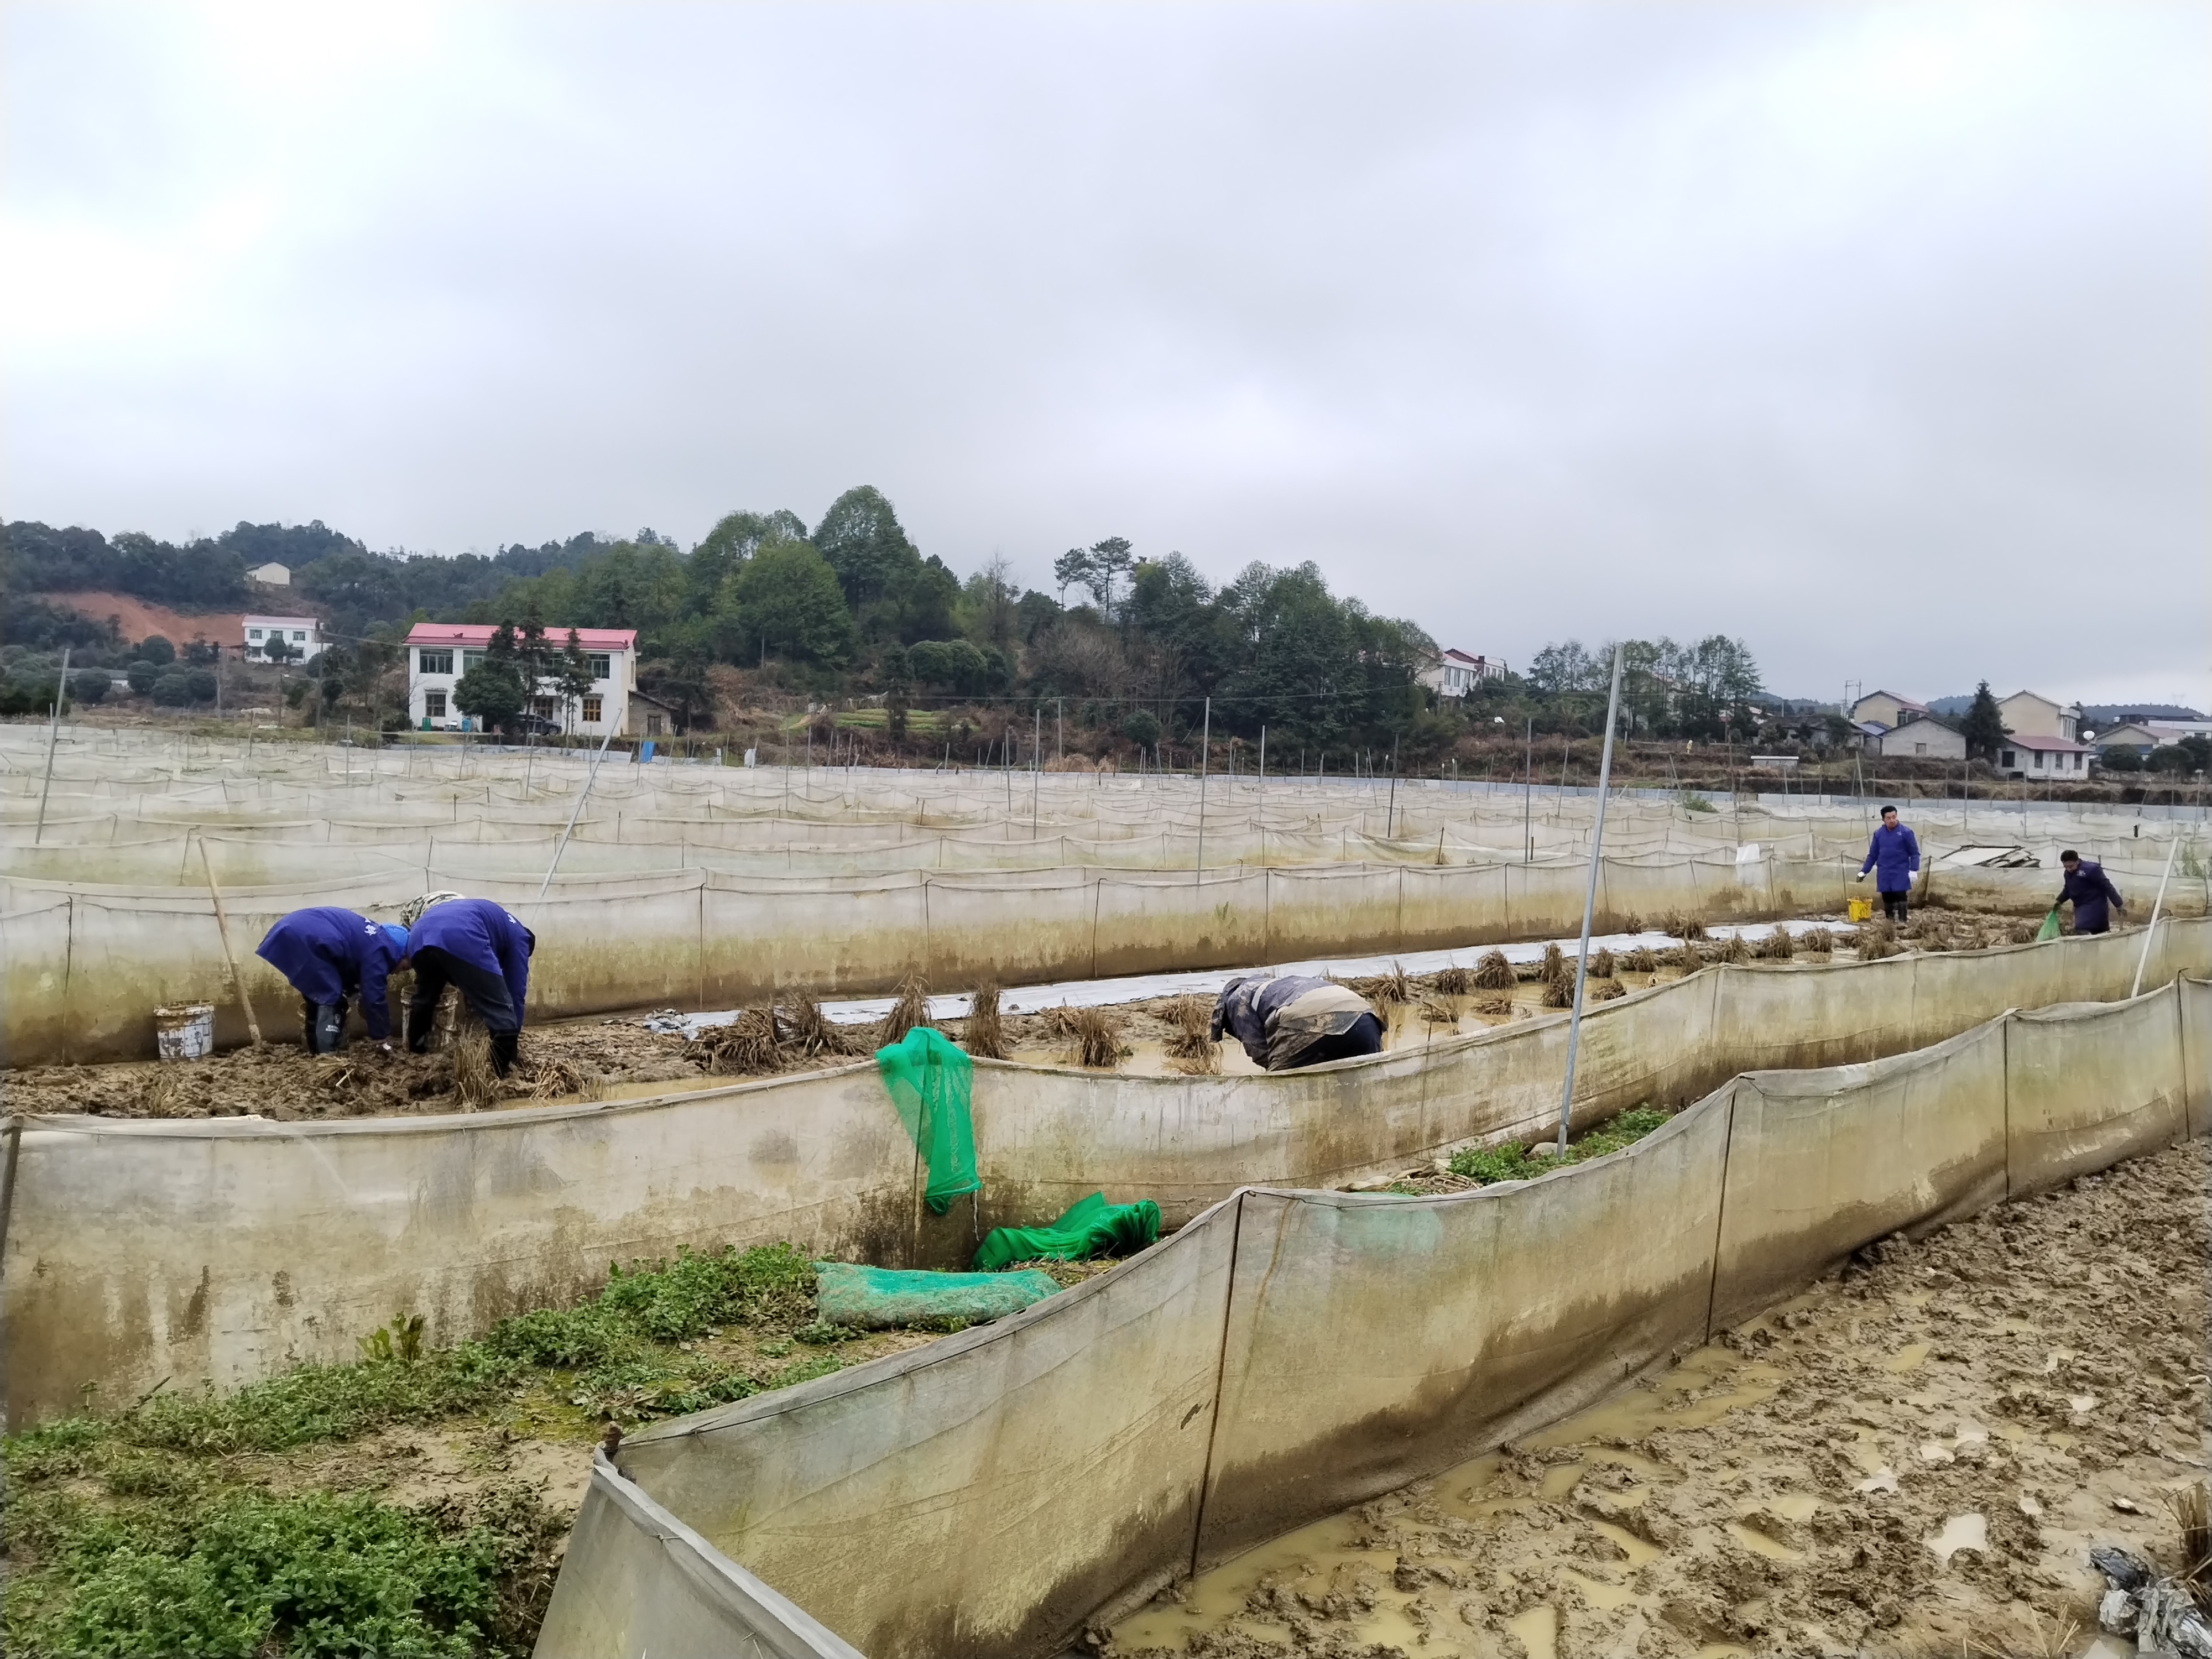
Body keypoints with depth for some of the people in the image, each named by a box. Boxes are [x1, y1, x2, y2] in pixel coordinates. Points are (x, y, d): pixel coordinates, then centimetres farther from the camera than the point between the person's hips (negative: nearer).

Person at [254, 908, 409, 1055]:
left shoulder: (373, 937, 25)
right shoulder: (377, 950, -3)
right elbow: (374, 997, -4)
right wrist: (383, 1037, 4)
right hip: (306, 939, -10)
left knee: (315, 996, 20)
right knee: (332, 999, -3)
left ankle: (315, 1051, 25)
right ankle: (326, 1055, -9)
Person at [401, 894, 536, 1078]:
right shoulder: (519, 936, 28)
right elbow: (517, 990, 23)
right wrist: (514, 1035, 35)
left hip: (419, 935, 8)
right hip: (462, 938, -8)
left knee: (423, 1000, 36)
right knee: (503, 1015, 2)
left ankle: (414, 1055, 53)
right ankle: (499, 1078, 1)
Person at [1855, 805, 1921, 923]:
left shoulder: (1906, 833, -5)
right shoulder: (1879, 834, 6)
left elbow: (1915, 853, -2)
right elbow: (1872, 855, 13)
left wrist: (1914, 870, -14)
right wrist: (1864, 871, 7)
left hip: (1900, 874, -4)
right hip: (1884, 875, 4)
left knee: (1901, 902, -7)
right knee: (1888, 902, 8)